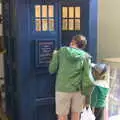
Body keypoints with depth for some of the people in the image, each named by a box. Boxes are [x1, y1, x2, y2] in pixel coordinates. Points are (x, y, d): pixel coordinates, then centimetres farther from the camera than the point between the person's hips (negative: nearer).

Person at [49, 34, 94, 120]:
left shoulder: (61, 51, -1)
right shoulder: (85, 56, -1)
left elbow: (52, 70, 2)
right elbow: (87, 77, -6)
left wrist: (54, 55, 19)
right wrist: (85, 94, 3)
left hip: (63, 90, -1)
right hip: (78, 90, 1)